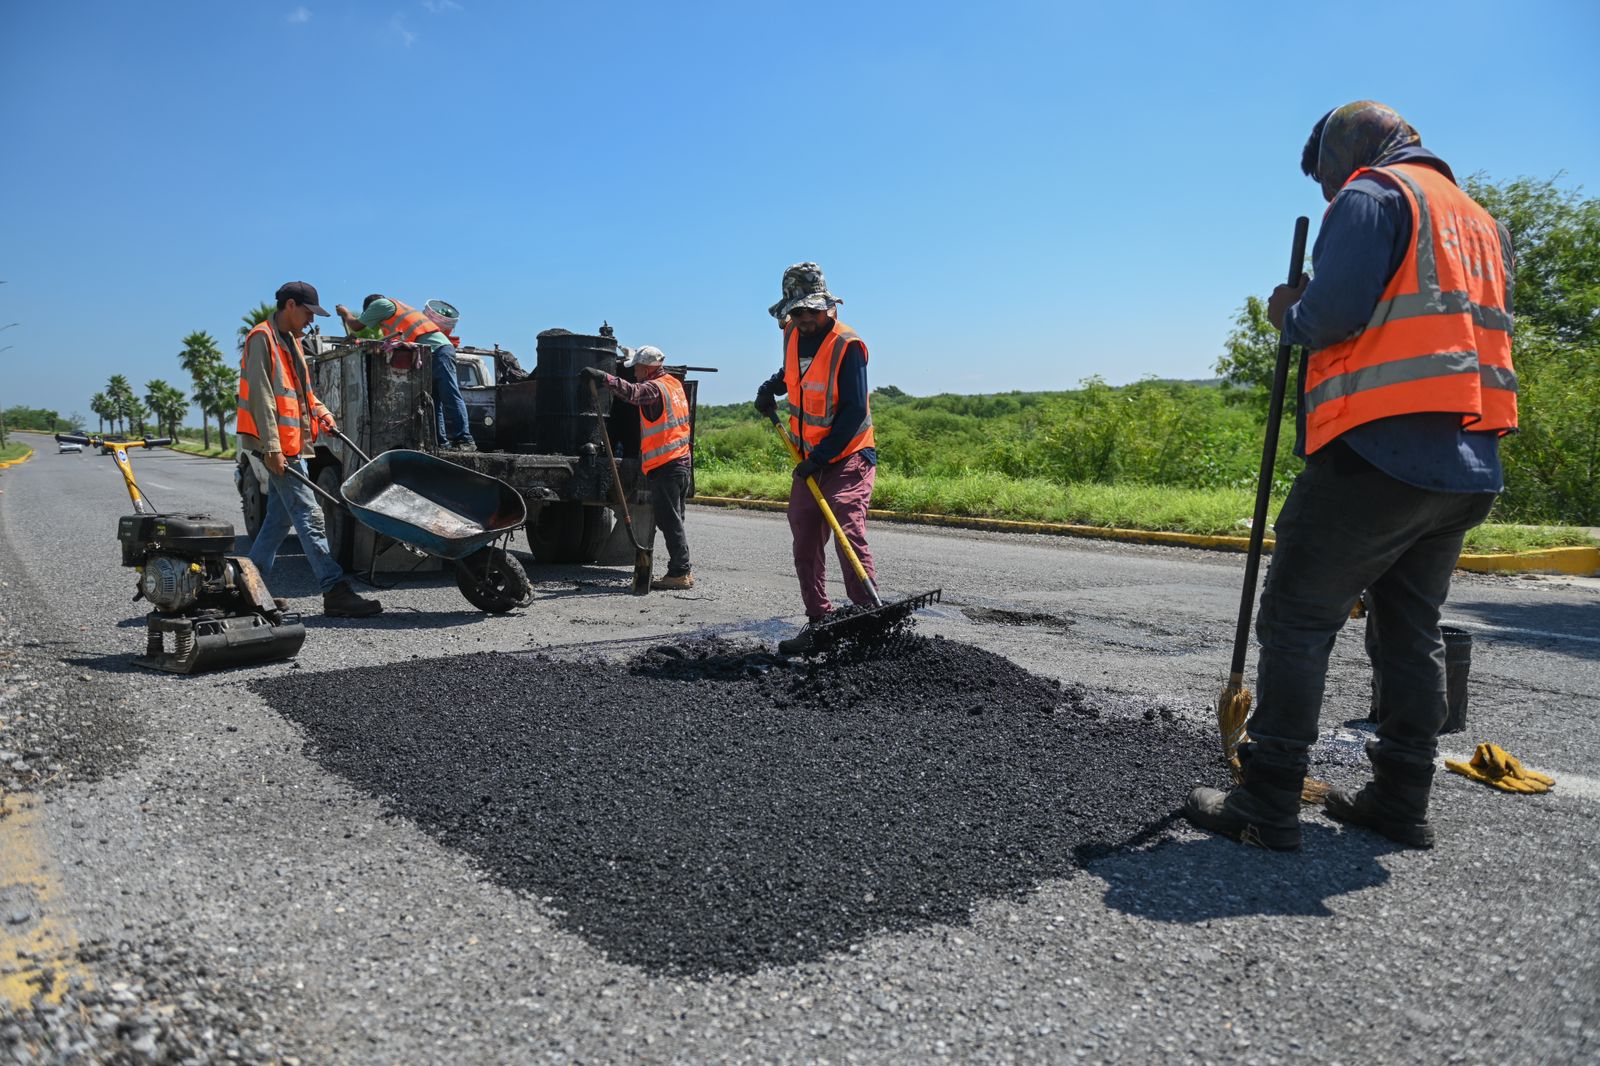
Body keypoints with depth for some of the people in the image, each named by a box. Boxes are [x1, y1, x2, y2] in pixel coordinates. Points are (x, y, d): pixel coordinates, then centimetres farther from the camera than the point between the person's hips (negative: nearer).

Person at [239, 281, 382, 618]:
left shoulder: (290, 341, 20)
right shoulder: (262, 338, -10)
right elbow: (261, 396, -17)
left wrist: (320, 411, 6)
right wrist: (272, 446, -23)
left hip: (291, 444, 10)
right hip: (277, 446, -10)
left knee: (280, 517, 13)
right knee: (309, 515, -13)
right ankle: (336, 592, -15)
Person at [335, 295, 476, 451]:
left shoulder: (380, 303, 8)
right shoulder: (395, 309, 34)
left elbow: (356, 326, 14)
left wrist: (345, 313, 34)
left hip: (437, 349, -10)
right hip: (439, 349, 10)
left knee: (450, 397, -16)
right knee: (433, 402, 7)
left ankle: (465, 441, -22)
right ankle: (442, 442, 4)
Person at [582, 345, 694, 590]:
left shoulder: (654, 388, -11)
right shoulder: (674, 383, 16)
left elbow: (632, 392, -31)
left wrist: (603, 377, -36)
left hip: (664, 466, -10)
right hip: (682, 462, 10)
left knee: (670, 521, -6)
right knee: (674, 521, 15)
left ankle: (680, 572, -4)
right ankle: (682, 571, 19)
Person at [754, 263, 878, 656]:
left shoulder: (847, 346, -17)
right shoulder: (793, 334, 6)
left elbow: (854, 412, -20)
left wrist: (821, 457, -22)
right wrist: (771, 387, 10)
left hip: (847, 457, -8)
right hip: (809, 461, 8)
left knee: (849, 536, -18)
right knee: (805, 545, 8)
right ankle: (819, 624, 17)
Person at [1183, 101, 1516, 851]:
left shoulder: (1373, 196, -1)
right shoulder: (1480, 221, 25)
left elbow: (1332, 313, -16)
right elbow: (1482, 331, 23)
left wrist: (1288, 316, 5)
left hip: (1378, 452, -9)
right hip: (1469, 465, 9)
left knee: (1297, 619, -4)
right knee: (1413, 628, 14)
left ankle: (1267, 807, -3)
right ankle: (1401, 801, 20)